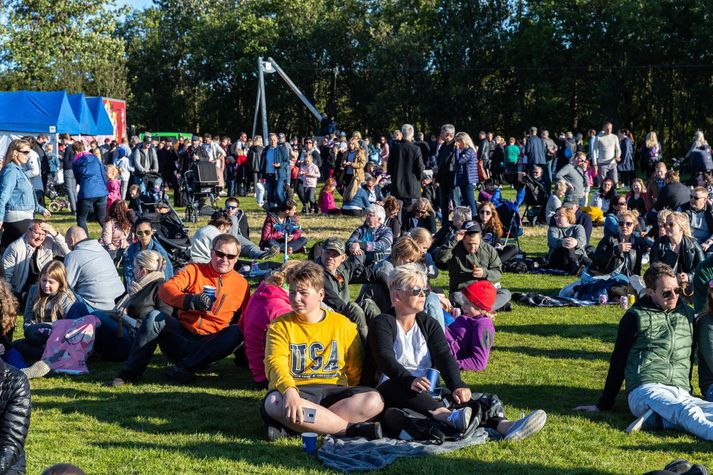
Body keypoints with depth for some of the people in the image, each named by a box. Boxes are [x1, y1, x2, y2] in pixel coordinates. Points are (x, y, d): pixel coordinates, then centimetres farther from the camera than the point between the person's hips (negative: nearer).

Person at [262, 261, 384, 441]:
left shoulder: (342, 324, 12)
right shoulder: (280, 326, 6)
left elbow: (355, 371, 16)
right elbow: (275, 363, -12)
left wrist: (355, 401, 1)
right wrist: (289, 391, -32)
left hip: (334, 390, 2)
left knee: (374, 400, -27)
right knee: (274, 403, -38)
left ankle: (290, 427, -32)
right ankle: (351, 429, -30)